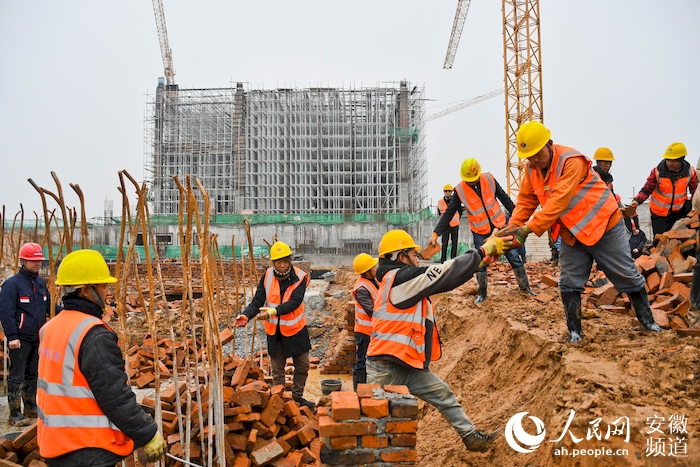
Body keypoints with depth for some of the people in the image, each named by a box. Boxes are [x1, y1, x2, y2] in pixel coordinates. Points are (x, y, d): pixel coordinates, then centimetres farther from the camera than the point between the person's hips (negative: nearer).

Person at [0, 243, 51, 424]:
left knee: (33, 375, 17)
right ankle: (15, 414, 8)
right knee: (17, 377, -1)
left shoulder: (41, 282, 10)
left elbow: (49, 306, 16)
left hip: (38, 338, 7)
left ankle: (31, 407, 28)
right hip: (20, 339, -7)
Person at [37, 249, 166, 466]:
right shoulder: (93, 335, -21)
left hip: (55, 443, 9)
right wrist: (149, 435, -11)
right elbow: (116, 397, -21)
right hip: (88, 450, -9)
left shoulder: (51, 328, 6)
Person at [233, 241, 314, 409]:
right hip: (274, 331, 1)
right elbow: (258, 301, -10)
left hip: (296, 329, -1)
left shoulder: (299, 277, -16)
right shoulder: (268, 276, -9)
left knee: (302, 365, 12)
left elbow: (294, 302, -28)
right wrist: (246, 315, -29)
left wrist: (274, 311, -43)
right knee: (277, 369, 12)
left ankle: (297, 396, 33)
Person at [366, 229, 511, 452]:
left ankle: (471, 436, 21)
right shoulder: (401, 278, -17)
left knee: (443, 395, 12)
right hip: (385, 368, -10)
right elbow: (447, 274, -18)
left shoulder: (399, 281, 13)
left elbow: (442, 276, 13)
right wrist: (483, 251, -10)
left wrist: (481, 258, 9)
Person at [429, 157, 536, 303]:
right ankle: (481, 293, 18)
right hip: (480, 232, -1)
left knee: (514, 257, 6)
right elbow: (449, 213, -14)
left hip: (499, 224, 1)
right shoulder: (460, 190, -15)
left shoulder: (489, 179, -10)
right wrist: (436, 233, -20)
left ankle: (525, 286, 21)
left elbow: (504, 198, 1)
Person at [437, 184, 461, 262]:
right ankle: (443, 259, 1)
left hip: (455, 225, 0)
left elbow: (460, 211, 13)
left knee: (454, 243, 4)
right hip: (445, 225, 0)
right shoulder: (440, 202, -1)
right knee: (444, 243, -2)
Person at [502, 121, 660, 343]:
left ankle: (647, 320, 28)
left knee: (627, 276, 8)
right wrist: (512, 229, -18)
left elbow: (558, 201, -35)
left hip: (604, 227, -5)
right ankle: (574, 331, 16)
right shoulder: (531, 169, -4)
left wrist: (529, 228, -39)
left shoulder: (572, 161, -27)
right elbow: (525, 202, -3)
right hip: (572, 235, 6)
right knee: (569, 284, 4)